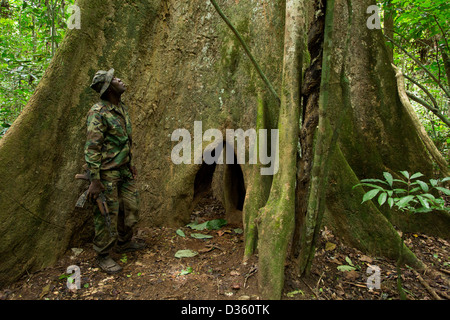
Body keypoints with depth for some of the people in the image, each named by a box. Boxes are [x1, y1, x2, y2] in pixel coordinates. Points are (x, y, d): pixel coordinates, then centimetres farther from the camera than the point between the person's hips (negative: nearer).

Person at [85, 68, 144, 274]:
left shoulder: (122, 108, 10)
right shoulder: (98, 113, -17)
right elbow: (91, 148, -19)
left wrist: (131, 162, 20)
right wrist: (95, 180, -20)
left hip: (125, 170, 9)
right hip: (107, 173, -8)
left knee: (131, 209, 17)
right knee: (107, 215, 2)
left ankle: (124, 243, 37)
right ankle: (103, 256, 21)